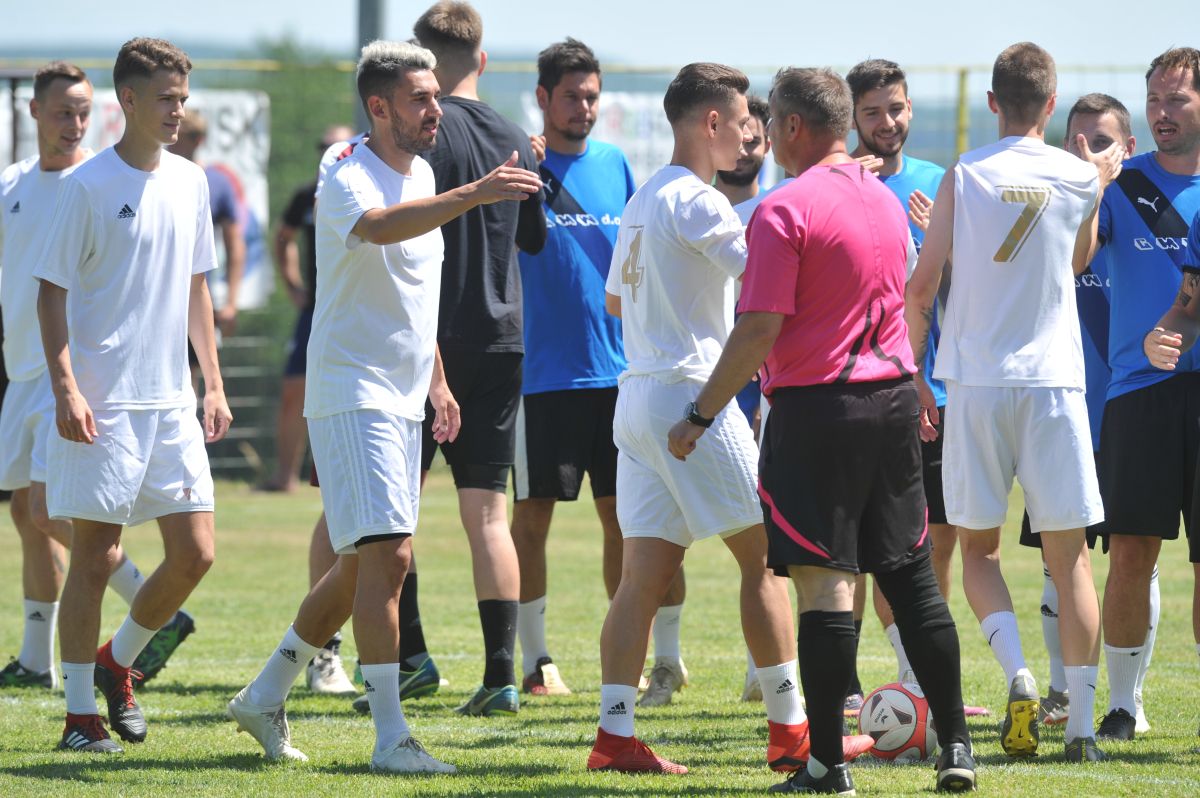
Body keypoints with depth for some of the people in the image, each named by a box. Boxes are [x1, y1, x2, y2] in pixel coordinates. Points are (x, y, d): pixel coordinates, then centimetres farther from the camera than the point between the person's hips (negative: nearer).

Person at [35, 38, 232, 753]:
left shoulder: (191, 183, 11)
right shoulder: (89, 185, -7)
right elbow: (53, 291, -7)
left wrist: (214, 385, 15)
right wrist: (65, 386, -16)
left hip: (172, 400, 6)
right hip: (103, 403, -6)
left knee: (195, 553, 1)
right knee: (96, 555, -3)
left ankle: (117, 661, 23)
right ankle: (81, 713, 5)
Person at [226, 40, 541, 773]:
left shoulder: (422, 175, 12)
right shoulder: (350, 181, -16)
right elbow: (377, 226, -41)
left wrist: (437, 381, 25)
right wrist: (474, 194, -52)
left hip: (402, 400, 9)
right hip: (352, 394, -9)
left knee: (363, 567, 14)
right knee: (387, 555, -16)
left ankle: (266, 697, 28)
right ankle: (392, 738, -15)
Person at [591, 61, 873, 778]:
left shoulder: (643, 201, 17)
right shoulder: (696, 201, -12)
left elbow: (615, 298, 28)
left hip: (637, 396, 9)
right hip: (691, 392, -9)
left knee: (645, 574, 3)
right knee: (764, 556, -1)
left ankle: (615, 733, -5)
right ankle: (791, 730, 1)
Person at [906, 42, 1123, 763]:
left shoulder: (964, 177, -2)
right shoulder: (1079, 177, 2)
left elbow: (922, 288, -4)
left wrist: (911, 377, 6)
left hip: (975, 383, 0)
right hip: (1053, 380, 1)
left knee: (979, 547, 12)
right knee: (1069, 556, 5)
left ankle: (1017, 671, -11)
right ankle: (1083, 724, 1)